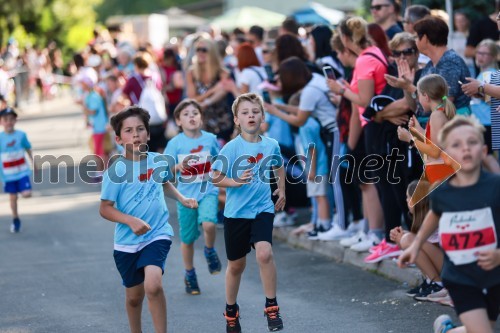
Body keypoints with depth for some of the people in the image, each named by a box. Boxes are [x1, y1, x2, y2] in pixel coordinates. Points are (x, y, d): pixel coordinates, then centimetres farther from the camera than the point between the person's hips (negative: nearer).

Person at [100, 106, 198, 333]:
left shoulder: (159, 161, -1)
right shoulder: (116, 170, -13)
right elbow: (105, 209, -11)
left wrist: (182, 199, 8)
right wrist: (131, 220, -25)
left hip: (157, 235, 0)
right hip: (127, 241, 0)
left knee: (153, 285, -24)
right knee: (134, 295, 13)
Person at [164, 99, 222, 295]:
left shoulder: (210, 139, -1)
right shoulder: (175, 143, -5)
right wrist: (180, 166, -23)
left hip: (208, 192, 0)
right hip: (186, 195, 0)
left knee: (208, 224, -27)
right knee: (188, 238, 8)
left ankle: (210, 251, 5)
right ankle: (189, 275, 28)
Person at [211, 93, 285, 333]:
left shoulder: (271, 146, -1)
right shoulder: (231, 148, -11)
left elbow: (279, 167, 21)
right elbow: (215, 178, -11)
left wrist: (281, 190, 22)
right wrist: (236, 181, -25)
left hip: (263, 209, 1)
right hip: (236, 212, -1)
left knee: (264, 253, -23)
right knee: (236, 265, 10)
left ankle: (271, 306, -8)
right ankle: (231, 310, 32)